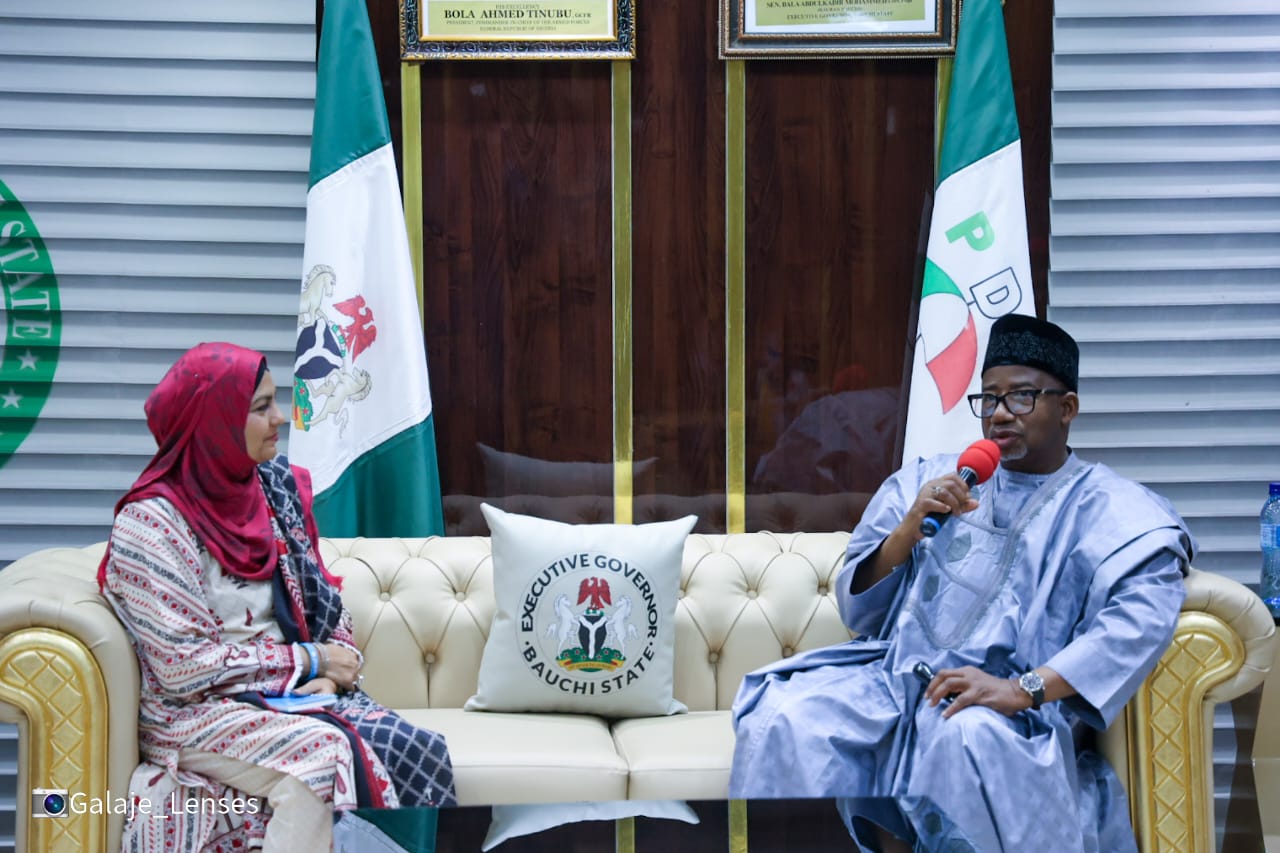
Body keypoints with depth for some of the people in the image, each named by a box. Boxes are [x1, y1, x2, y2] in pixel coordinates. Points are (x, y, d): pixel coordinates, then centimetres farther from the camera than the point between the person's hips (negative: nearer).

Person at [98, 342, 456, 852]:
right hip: (198, 712, -5)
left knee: (421, 751, -22)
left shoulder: (277, 488, 9)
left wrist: (329, 675, -7)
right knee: (327, 752, -33)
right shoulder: (149, 523, -9)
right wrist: (310, 660, -12)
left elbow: (322, 604, 14)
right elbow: (183, 666, -14)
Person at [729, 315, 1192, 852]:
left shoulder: (1105, 506, 6)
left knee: (969, 734, -37)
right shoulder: (927, 480, 19)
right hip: (891, 677, 4)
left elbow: (1145, 610, -15)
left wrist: (1024, 689, -26)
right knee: (783, 718, -23)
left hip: (1009, 705, -4)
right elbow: (857, 611, 16)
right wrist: (909, 530, -3)